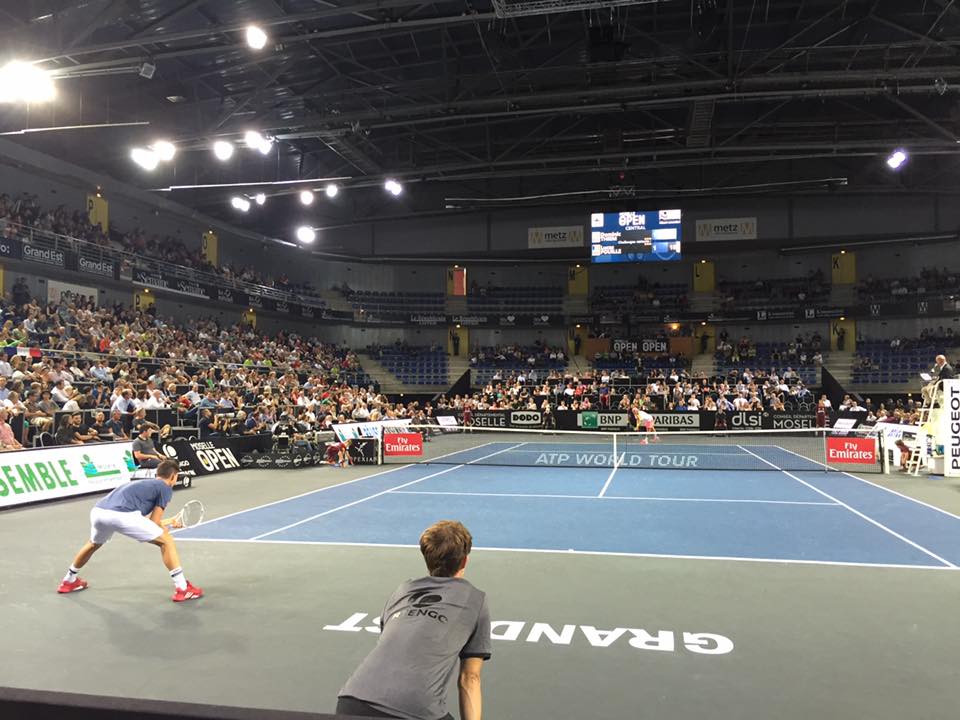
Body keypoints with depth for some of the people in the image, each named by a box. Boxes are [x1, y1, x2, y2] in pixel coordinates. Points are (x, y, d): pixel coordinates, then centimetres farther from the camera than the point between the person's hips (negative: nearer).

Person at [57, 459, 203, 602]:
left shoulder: (143, 483, 35)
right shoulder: (165, 488, 13)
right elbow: (154, 523, 8)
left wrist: (168, 522, 50)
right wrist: (165, 527, 29)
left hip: (97, 511, 8)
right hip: (122, 515, -8)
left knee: (94, 544, 41)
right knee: (166, 541, 5)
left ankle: (69, 581, 59)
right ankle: (182, 589, 1)